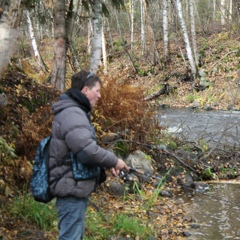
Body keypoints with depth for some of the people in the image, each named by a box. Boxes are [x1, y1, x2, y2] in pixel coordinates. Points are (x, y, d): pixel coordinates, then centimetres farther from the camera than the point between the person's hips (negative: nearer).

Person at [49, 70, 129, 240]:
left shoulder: (76, 112, 16)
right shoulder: (72, 114, -19)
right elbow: (87, 150, -28)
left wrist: (107, 163, 8)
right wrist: (114, 161, -13)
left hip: (76, 188, 11)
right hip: (72, 190, -11)